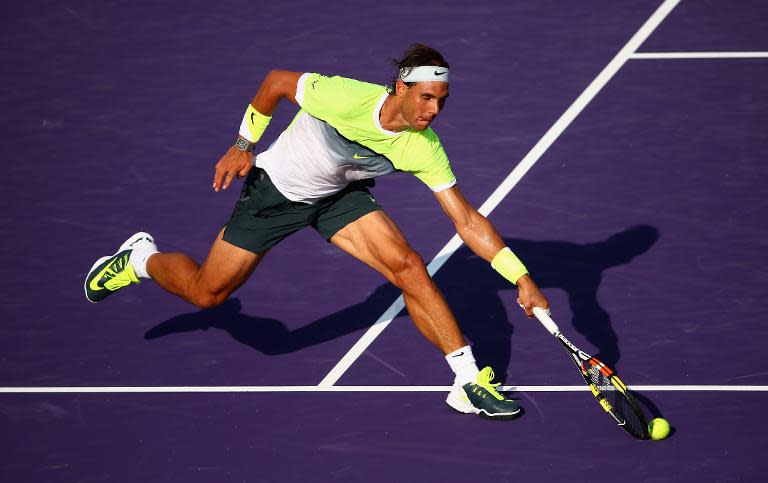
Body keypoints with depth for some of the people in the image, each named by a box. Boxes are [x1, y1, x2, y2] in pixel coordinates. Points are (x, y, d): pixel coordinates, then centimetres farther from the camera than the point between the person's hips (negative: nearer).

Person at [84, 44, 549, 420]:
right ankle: (141, 258, 39)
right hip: (276, 187, -3)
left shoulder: (424, 148, -26)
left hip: (340, 196, 3)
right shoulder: (344, 97, -38)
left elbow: (467, 221, -21)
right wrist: (244, 144, -10)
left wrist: (523, 278, -27)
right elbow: (277, 81, -18)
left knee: (409, 267, -18)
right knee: (207, 294, 6)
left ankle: (469, 382, -10)